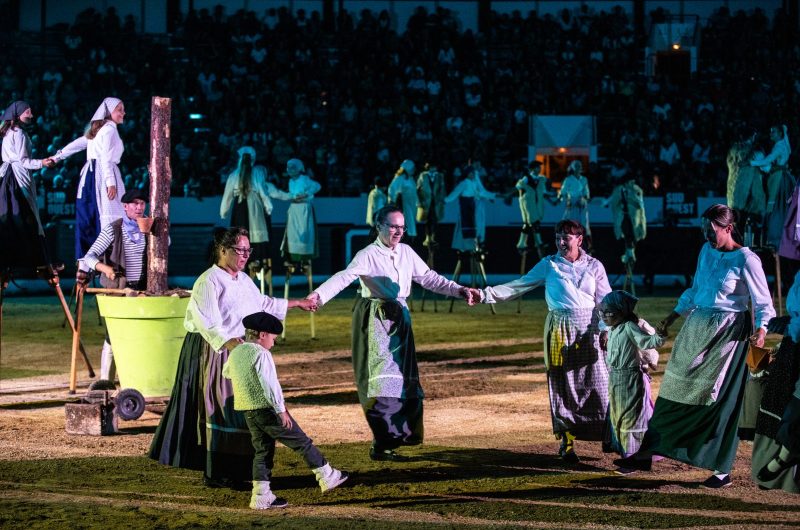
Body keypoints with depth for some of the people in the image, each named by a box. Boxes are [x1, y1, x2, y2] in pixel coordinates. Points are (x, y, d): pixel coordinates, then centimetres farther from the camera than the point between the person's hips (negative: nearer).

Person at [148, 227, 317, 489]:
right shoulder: (208, 282, -17)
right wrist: (229, 343, -42)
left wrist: (297, 303, 33)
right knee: (220, 408, -7)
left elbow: (263, 303, 28)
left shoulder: (243, 280, 11)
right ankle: (215, 474, -2)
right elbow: (209, 324, -26)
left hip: (239, 352, 9)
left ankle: (236, 469, 16)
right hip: (213, 353, -9)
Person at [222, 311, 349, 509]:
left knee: (263, 451, 13)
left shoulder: (235, 353, 10)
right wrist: (281, 409, -19)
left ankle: (260, 496, 8)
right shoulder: (261, 354, -14)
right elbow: (269, 383, -21)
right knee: (301, 442, 3)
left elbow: (226, 373, 31)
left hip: (248, 412, 8)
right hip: (267, 409, -8)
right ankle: (327, 476, 11)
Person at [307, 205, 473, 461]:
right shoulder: (369, 255, -12)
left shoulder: (406, 252, 7)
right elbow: (345, 277, -24)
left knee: (403, 379, 7)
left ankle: (394, 437, 17)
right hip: (375, 321, -7)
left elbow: (428, 277, 12)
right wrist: (319, 295, -40)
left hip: (399, 320, 7)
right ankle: (381, 445, -9)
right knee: (381, 379, -10)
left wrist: (457, 289, 2)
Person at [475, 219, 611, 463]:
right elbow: (519, 286, 2)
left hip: (589, 330, 0)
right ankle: (567, 442, 6)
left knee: (598, 385, -4)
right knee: (562, 387, 0)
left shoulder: (594, 266, 6)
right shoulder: (549, 265, 5)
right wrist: (486, 294, -7)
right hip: (560, 331, 0)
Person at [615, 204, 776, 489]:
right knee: (675, 391, 8)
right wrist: (673, 316, 24)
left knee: (721, 399, -3)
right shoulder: (707, 252, 7)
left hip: (728, 334, -7)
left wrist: (761, 330, -29)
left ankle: (722, 470, 5)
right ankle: (646, 454, 13)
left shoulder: (746, 260, -12)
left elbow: (763, 303, -12)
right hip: (696, 329, 7)